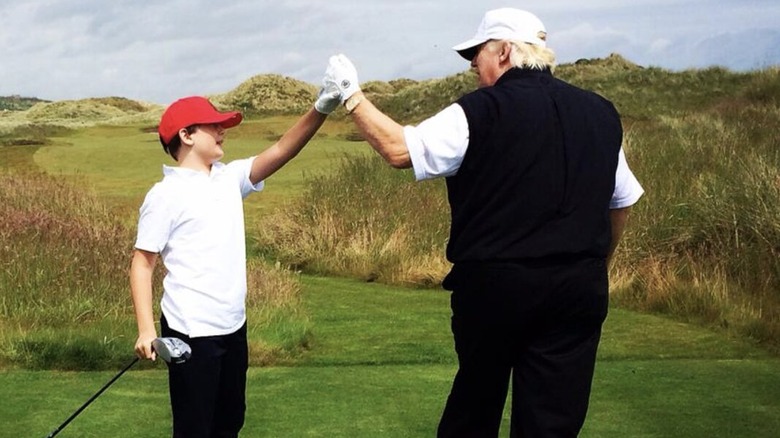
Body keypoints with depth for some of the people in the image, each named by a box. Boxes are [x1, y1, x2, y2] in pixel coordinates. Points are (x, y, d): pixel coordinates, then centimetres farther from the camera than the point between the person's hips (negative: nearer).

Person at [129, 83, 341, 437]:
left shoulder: (230, 178, 8)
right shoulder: (166, 194, -10)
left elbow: (280, 152, -4)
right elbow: (142, 263, -11)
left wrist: (320, 110, -19)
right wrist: (146, 329, -20)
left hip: (233, 327, 7)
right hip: (191, 332, -7)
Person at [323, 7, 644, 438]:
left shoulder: (482, 111, -9)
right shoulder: (601, 113, 7)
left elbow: (399, 149, -11)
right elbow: (622, 202, 14)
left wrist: (351, 94, 2)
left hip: (494, 284, -3)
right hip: (580, 289, 3)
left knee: (475, 401, 16)